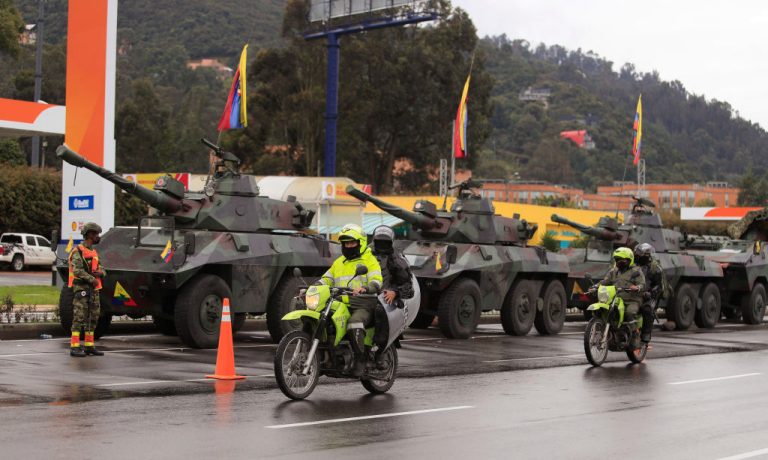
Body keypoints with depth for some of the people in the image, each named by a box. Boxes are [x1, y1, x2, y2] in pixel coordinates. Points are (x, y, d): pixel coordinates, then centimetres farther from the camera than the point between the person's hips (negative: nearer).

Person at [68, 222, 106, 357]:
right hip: (81, 289, -9)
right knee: (79, 318, -10)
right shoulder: (78, 251, -9)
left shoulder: (94, 252, 18)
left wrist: (100, 273, -7)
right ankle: (74, 348, -10)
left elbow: (102, 270, 15)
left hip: (93, 290, 9)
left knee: (92, 318, 9)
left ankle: (89, 346, 15)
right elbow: (77, 270, -21)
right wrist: (92, 279, -21)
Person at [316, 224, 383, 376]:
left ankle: (360, 359, -25)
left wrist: (365, 288, -31)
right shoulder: (338, 262, 26)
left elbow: (377, 282, -9)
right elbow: (326, 279, 22)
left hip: (363, 306, -6)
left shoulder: (370, 260, 5)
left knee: (354, 323, -36)